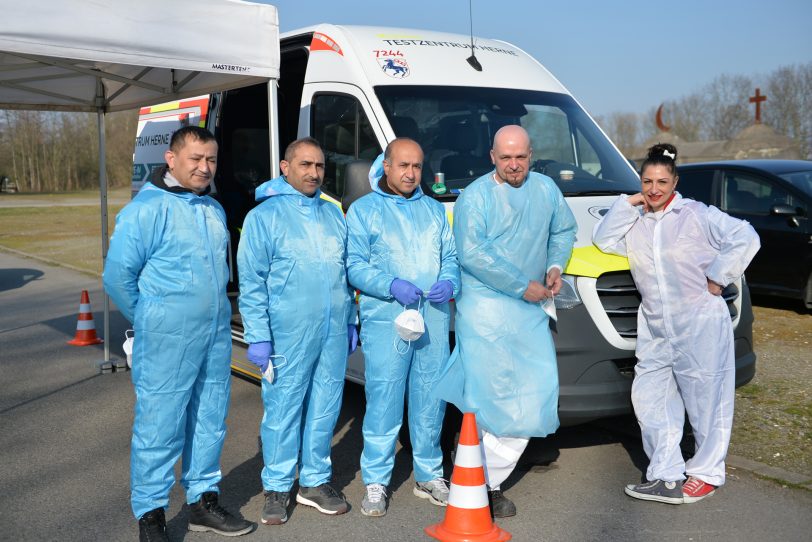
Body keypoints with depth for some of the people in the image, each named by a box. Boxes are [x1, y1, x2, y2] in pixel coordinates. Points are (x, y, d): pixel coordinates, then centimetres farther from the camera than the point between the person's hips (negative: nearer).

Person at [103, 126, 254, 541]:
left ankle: (203, 501, 28)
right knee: (159, 428, 0)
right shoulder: (147, 209, -11)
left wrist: (214, 316, 15)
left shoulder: (214, 210, 12)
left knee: (209, 424, 14)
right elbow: (117, 276, -10)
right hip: (167, 343, -7)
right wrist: (152, 321, -1)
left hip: (216, 337, 7)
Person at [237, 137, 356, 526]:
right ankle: (277, 487, 17)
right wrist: (257, 337, -11)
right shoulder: (264, 215, -3)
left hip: (334, 333, 5)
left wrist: (350, 321, 16)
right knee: (283, 411, 2)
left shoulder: (334, 214, 13)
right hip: (287, 335, -5)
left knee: (324, 409, 11)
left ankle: (315, 482, 25)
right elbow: (251, 283, -6)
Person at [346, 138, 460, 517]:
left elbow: (451, 256, 17)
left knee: (431, 401, 10)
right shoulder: (363, 209, 4)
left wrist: (449, 282, -5)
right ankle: (376, 482, 10)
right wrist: (392, 285, -17)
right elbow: (354, 265, -3)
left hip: (434, 320, 4)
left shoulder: (434, 209, 17)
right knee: (383, 403, -4)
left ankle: (429, 475, 25)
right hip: (385, 320, -4)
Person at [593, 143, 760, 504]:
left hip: (701, 324, -5)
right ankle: (665, 477, 14)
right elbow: (603, 240, 0)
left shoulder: (697, 215, -5)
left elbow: (745, 238, -8)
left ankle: (706, 473, 20)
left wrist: (717, 277, -9)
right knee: (649, 399, 4)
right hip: (655, 330, 5)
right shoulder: (635, 222, 11)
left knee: (706, 400, 3)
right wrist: (628, 203, -2)